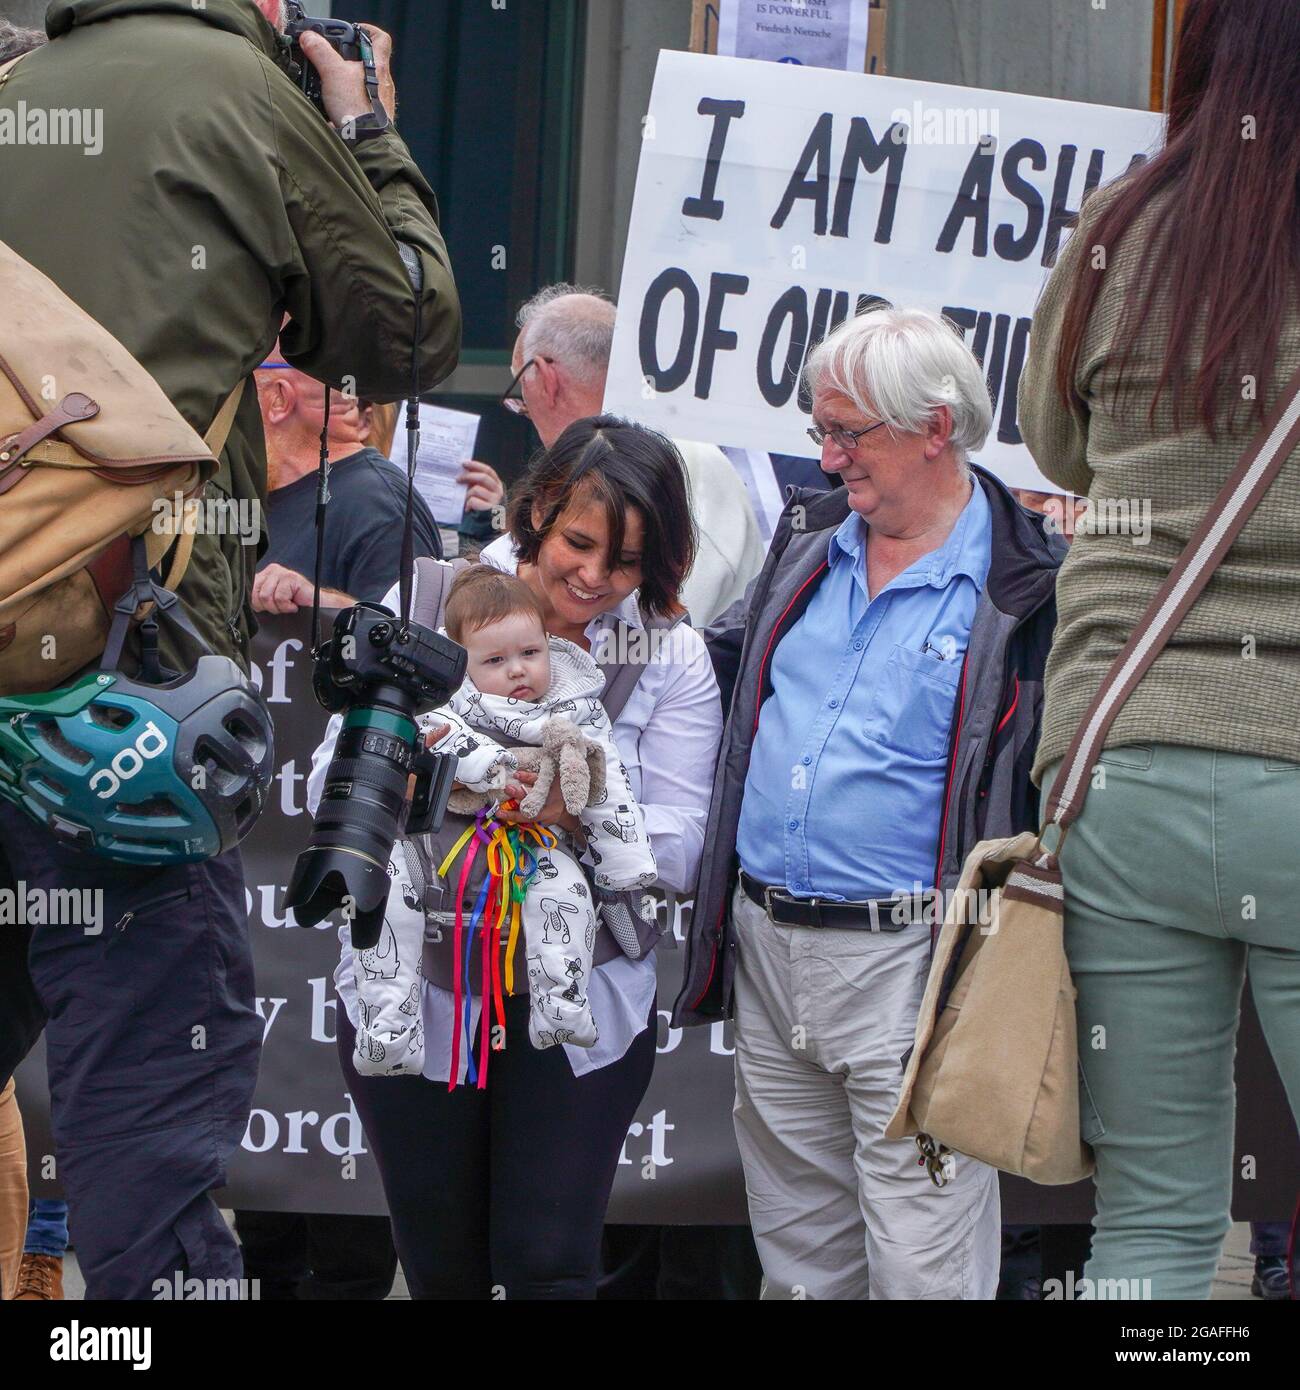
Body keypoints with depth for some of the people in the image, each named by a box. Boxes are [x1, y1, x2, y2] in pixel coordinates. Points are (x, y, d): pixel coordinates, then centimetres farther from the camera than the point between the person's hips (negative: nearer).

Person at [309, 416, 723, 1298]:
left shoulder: (672, 659, 0)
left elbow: (678, 853, -7)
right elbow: (331, 791, -3)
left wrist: (580, 811, -26)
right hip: (413, 987, 1)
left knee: (548, 1267, -5)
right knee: (442, 1267, 10)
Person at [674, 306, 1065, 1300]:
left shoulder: (1023, 590, -7)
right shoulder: (808, 539, 13)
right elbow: (720, 666, 29)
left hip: (907, 965, -7)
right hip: (767, 952, 7)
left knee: (923, 1272, -8)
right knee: (799, 1263, 14)